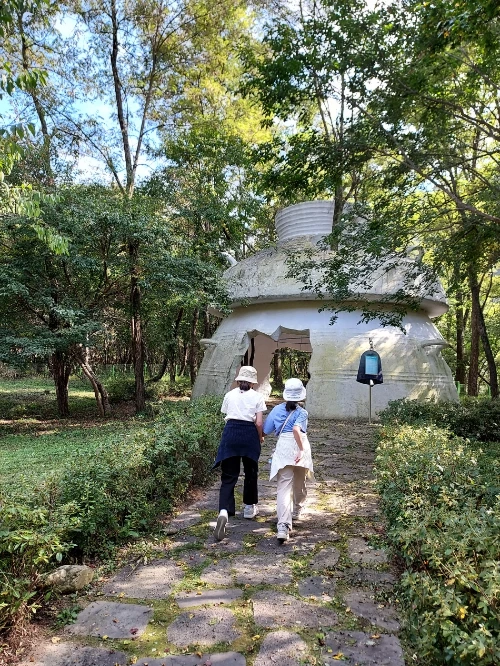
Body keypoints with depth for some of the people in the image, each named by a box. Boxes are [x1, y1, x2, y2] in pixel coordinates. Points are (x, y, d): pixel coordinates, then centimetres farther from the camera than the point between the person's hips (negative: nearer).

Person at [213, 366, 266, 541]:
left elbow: (226, 416, 4)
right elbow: (259, 423, -3)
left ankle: (224, 511, -18)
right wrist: (260, 438, 12)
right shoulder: (257, 397, 2)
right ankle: (249, 507, 34)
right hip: (249, 434, -1)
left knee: (228, 475, 2)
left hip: (230, 432, 1)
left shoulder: (230, 395, 10)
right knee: (250, 472, 20)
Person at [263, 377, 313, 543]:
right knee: (299, 484, 24)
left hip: (283, 450, 1)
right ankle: (296, 511, 47)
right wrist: (301, 450, -24)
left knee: (284, 487, -5)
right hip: (299, 449, 0)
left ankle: (283, 526, -21)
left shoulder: (277, 409, 4)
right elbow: (296, 429, -25)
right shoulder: (302, 412, -5)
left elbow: (266, 431, 7)